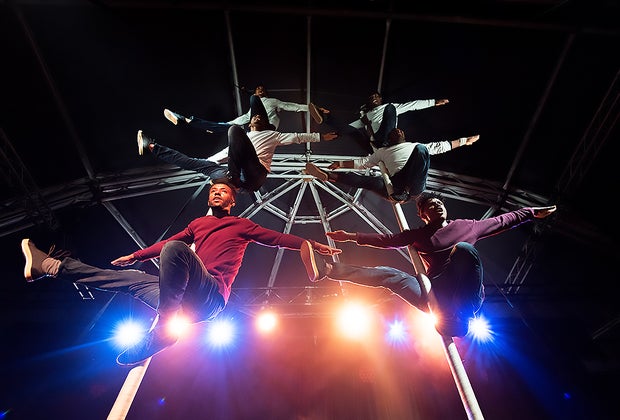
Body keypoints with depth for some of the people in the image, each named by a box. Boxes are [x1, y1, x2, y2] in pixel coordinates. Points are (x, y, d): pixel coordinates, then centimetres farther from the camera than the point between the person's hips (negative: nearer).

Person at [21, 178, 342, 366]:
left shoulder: (241, 225, 10)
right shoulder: (198, 223, 26)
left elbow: (278, 238, 5)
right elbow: (165, 242, 37)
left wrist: (315, 245, -2)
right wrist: (134, 256, 45)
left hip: (211, 295, -7)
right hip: (189, 302, 7)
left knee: (175, 248, -31)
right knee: (130, 278, 15)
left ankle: (161, 329, -25)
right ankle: (52, 266, 21)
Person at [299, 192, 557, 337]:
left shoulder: (466, 226, 15)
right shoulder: (419, 235, 17)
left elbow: (502, 221, 25)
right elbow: (387, 240, 10)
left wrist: (532, 212, 25)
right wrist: (351, 236, 1)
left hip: (466, 298, -2)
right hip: (436, 299, 2)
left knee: (464, 248, -27)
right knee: (390, 275, -15)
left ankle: (461, 316, -28)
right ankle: (326, 270, -24)